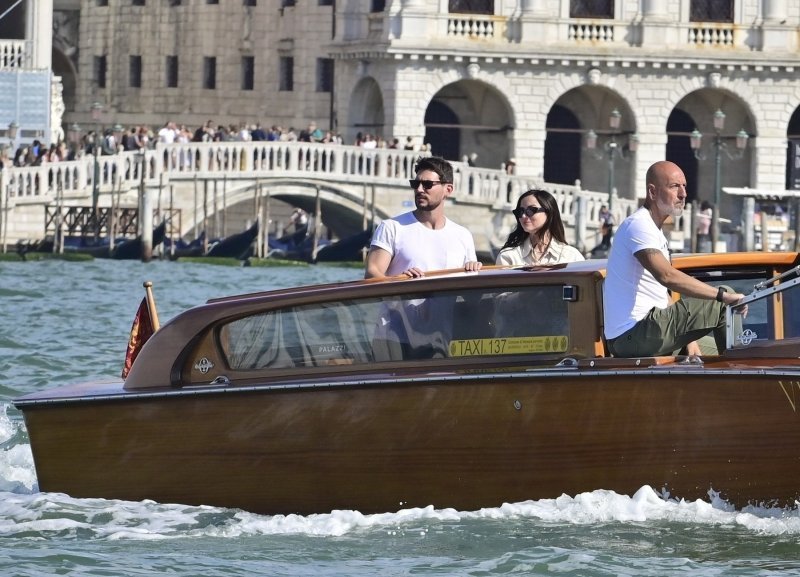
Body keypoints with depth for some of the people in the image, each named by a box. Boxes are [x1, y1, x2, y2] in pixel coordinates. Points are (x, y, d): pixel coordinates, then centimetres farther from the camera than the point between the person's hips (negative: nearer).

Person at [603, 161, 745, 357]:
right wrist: (723, 295, -29)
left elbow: (662, 295, 23)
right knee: (721, 306, -13)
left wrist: (688, 340, 14)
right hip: (635, 334, -11)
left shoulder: (653, 230, 23)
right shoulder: (638, 225, -12)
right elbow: (667, 277, -28)